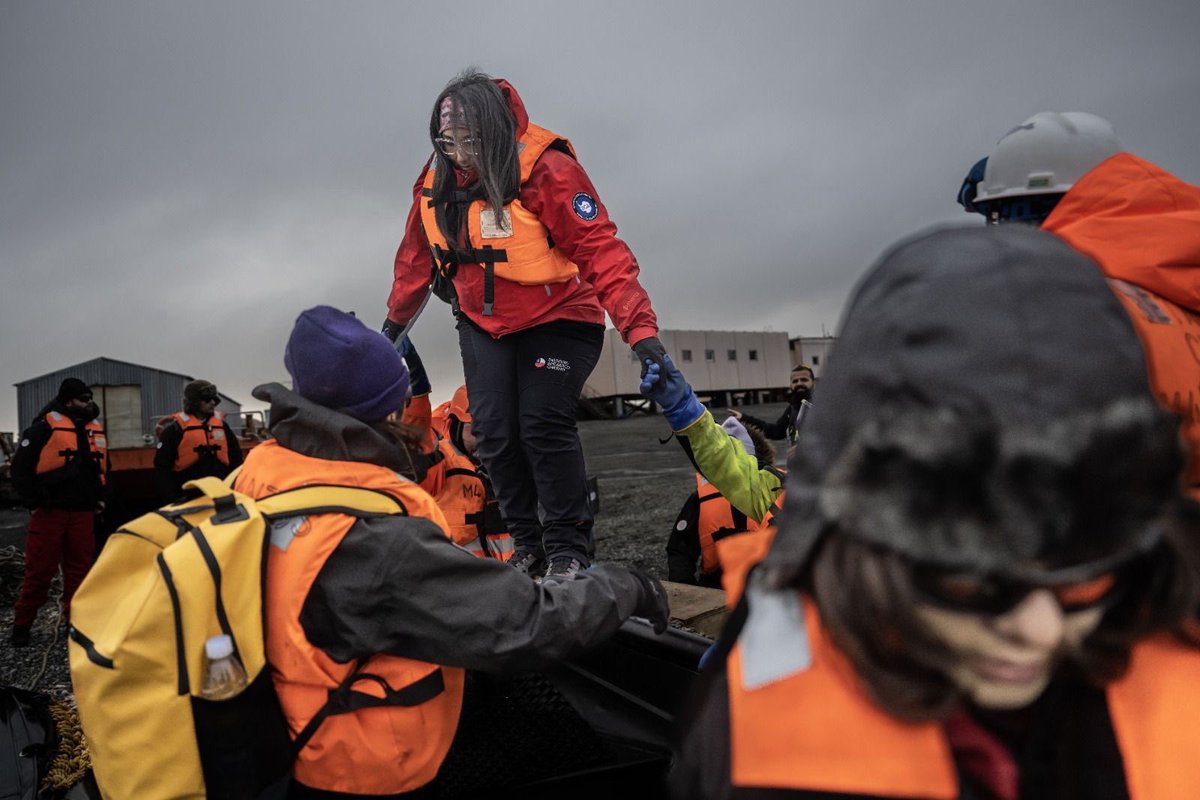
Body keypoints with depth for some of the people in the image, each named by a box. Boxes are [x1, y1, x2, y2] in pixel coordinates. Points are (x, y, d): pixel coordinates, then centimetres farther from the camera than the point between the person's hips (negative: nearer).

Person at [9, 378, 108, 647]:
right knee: (39, 570, 1)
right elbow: (21, 467, -8)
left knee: (79, 569, 9)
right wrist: (33, 502, -11)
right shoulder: (46, 427, -9)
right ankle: (22, 625, 15)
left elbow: (103, 467, 23)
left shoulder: (96, 430, 11)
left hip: (83, 513, 5)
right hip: (49, 512, -5)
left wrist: (100, 497, 14)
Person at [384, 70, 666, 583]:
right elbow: (417, 256, 12)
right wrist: (395, 321, 22)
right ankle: (527, 546, 13)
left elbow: (602, 251, -28)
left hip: (557, 320, -5)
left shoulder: (546, 170, -22)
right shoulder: (436, 180, -3)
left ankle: (568, 551, 0)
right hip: (483, 326, 6)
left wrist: (639, 327, -37)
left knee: (544, 427, -15)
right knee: (494, 433, -1)